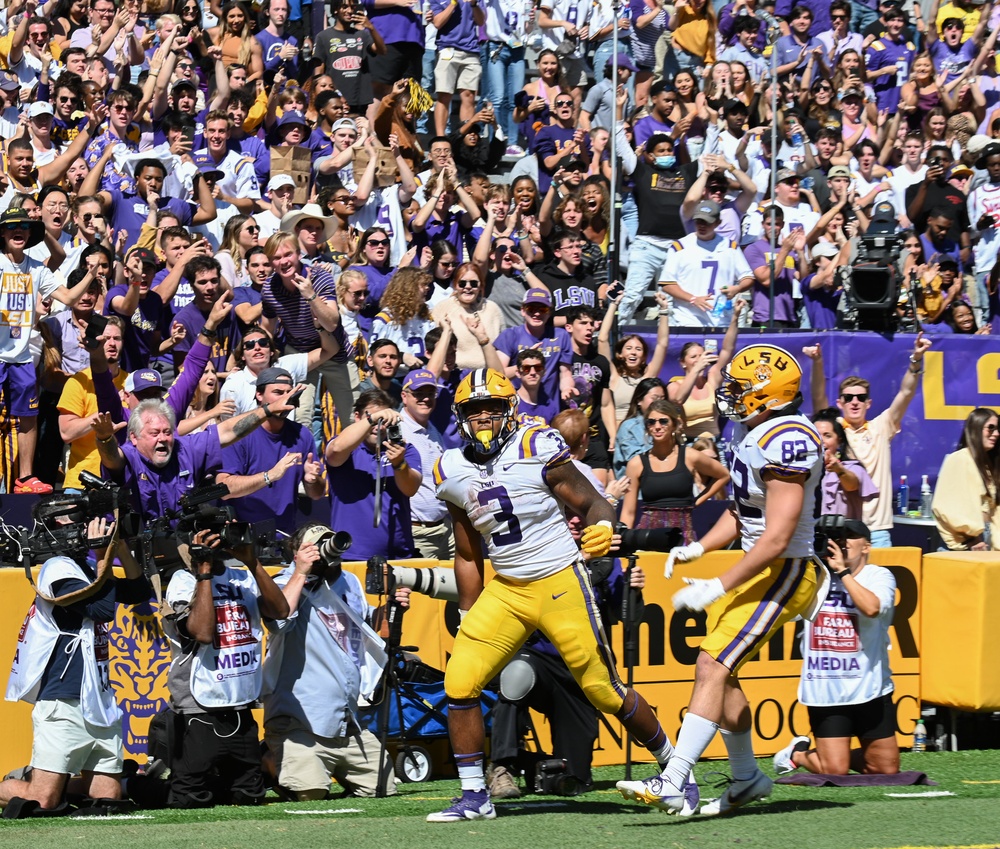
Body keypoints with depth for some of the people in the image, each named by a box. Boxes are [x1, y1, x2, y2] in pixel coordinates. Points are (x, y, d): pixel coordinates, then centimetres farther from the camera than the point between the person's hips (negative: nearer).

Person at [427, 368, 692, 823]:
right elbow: (468, 556, 14)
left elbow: (591, 503, -8)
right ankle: (474, 796, 3)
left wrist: (602, 529, -30)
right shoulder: (452, 472, 4)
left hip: (560, 583, -5)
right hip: (504, 590, 5)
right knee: (460, 681, -8)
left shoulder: (537, 449, -12)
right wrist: (468, 621, 13)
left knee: (604, 690, 0)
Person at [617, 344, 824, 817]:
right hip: (758, 569, 10)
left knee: (712, 668, -16)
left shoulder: (785, 441, -22)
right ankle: (746, 778, 29)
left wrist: (718, 587, -23)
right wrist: (700, 548, 8)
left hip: (781, 574, -10)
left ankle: (671, 785, -21)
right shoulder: (755, 433, 10)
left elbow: (777, 538, -25)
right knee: (718, 671, 15)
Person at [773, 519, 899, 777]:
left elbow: (871, 607, -23)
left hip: (869, 689, 0)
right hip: (825, 692, 0)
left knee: (887, 770, 6)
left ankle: (841, 753, 34)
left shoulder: (878, 576, -3)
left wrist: (842, 570, -20)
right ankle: (797, 754, 26)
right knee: (834, 771, -5)